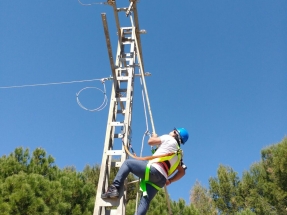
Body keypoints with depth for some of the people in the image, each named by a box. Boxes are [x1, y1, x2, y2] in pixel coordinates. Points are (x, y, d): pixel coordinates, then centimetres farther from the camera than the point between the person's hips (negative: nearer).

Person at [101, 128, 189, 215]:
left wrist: (154, 136, 32)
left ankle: (114, 188, -8)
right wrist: (169, 181, 25)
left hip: (153, 169, -7)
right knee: (145, 201, 4)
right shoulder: (178, 154, 30)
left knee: (127, 163, 6)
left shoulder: (169, 139, 12)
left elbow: (150, 141, 10)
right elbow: (182, 171, 27)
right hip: (161, 180, 7)